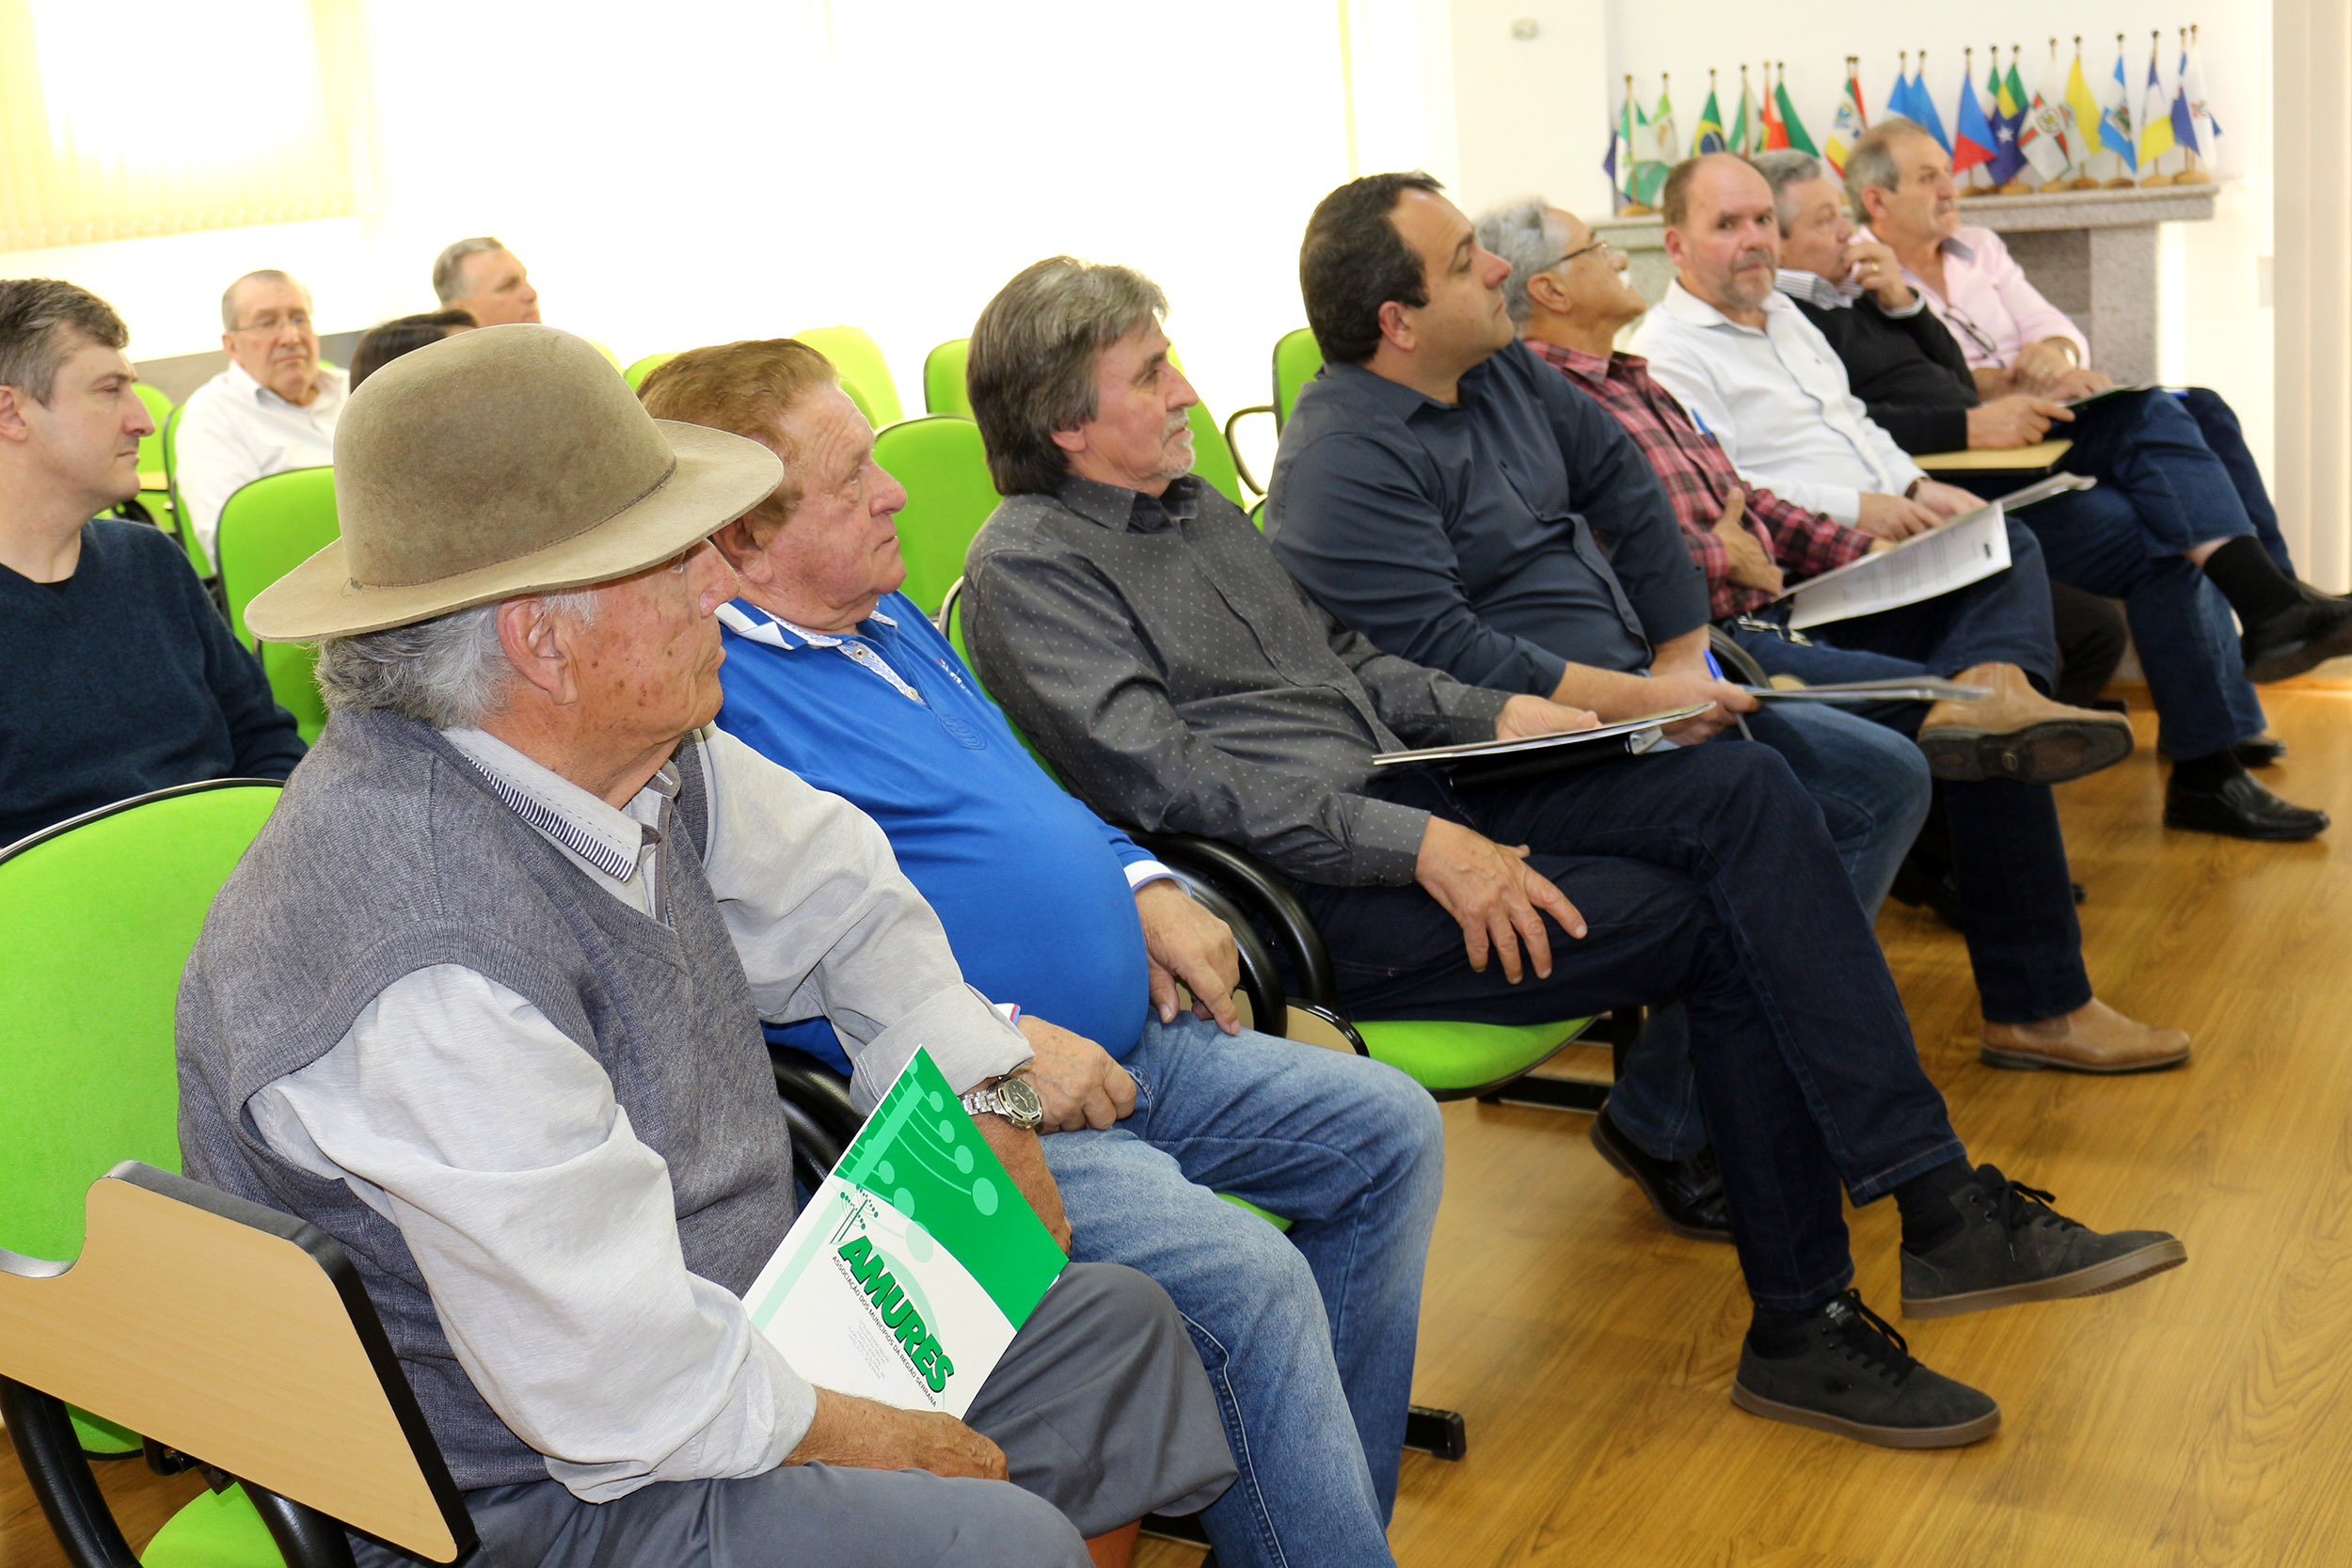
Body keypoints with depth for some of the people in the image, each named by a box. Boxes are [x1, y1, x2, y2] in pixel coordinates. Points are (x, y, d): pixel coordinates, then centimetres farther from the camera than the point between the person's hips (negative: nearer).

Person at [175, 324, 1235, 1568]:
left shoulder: (643, 750, -7)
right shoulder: (429, 958, -34)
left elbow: (831, 893, 15)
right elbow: (628, 1386, -29)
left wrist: (982, 1102, 6)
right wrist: (889, 1443, -15)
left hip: (731, 1319, 9)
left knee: (1118, 1320, 11)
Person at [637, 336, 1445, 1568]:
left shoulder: (884, 616, 15)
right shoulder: (713, 694, -16)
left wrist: (1146, 888, 8)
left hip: (1133, 1044, 10)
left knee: (1390, 1129, 10)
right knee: (1246, 1280, -28)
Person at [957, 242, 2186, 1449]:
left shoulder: (1195, 507, 21)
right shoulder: (1026, 567, -7)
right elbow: (1164, 777, -19)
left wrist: (1495, 713, 9)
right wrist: (1417, 849, -23)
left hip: (1405, 804, 8)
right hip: (1303, 895, -8)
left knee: (1742, 787, -11)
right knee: (1719, 931, -16)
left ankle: (1938, 1201, -12)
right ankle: (1801, 1325, -4)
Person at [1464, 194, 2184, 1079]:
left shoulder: (1631, 378, 23)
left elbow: (1742, 501, 25)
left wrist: (1862, 551, 12)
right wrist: (1716, 558, -12)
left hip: (1768, 613, 11)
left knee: (2009, 553, 9)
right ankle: (2038, 1006, -11)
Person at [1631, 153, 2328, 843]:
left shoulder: (1782, 312, 22)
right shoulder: (1664, 356, -7)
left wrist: (1917, 487, 4)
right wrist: (1857, 509, -22)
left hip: (1901, 520, 9)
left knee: (2151, 531, 3)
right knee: (1999, 558, -33)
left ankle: (2209, 769, 9)